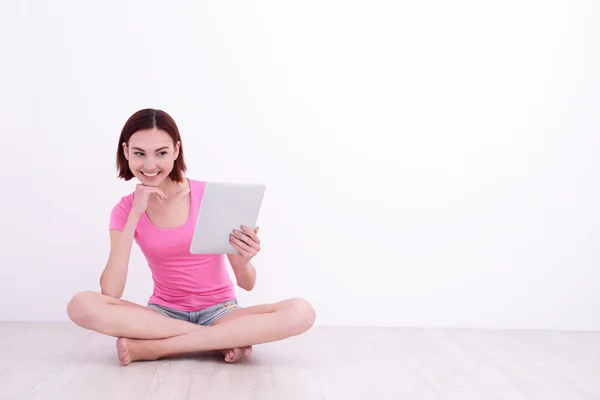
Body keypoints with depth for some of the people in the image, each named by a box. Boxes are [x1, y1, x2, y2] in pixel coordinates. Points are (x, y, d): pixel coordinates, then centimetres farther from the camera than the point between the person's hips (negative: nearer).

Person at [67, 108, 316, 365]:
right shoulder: (125, 209, -3)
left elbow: (247, 284, -5)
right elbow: (110, 293, -17)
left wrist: (243, 261, -30)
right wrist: (135, 214, -19)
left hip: (219, 312, -1)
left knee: (301, 312, -30)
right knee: (81, 305, -27)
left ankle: (154, 347, -24)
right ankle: (224, 340, -22)